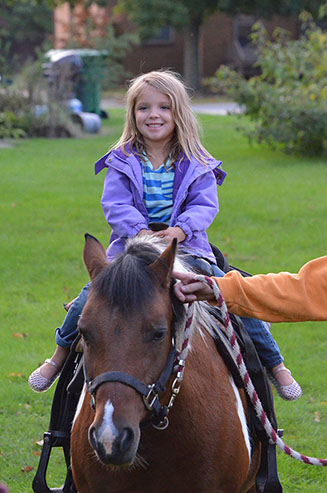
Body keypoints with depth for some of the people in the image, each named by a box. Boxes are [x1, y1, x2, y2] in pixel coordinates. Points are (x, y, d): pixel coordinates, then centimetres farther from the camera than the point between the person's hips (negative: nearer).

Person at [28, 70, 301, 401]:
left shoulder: (196, 165, 2)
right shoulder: (122, 162, 1)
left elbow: (204, 206, -7)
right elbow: (115, 205, -8)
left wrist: (181, 229, -27)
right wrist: (139, 231, -27)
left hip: (187, 247, 0)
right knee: (91, 296, -18)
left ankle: (274, 365, 2)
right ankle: (60, 356, 8)